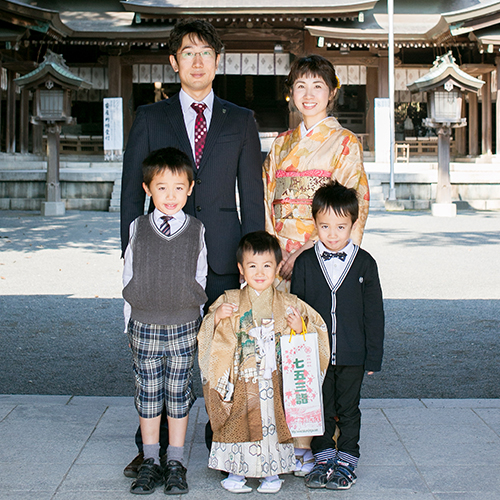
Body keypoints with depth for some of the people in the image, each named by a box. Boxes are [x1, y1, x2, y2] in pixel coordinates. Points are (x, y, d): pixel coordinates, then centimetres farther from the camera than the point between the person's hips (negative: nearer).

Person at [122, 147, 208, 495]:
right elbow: (129, 276, 6)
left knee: (178, 394, 5)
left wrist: (198, 324, 7)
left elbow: (200, 278, 7)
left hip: (183, 327, -1)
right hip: (144, 326, 1)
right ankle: (150, 462, 18)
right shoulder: (138, 228, 2)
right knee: (148, 393, 7)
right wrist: (130, 322, 5)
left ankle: (176, 463, 15)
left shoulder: (196, 231, 0)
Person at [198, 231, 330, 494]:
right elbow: (209, 336, 5)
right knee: (239, 424, 5)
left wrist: (300, 329, -12)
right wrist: (216, 317, -13)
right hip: (241, 381, 0)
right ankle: (236, 470, 21)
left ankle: (272, 471, 22)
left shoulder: (288, 304, 1)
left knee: (273, 423, 6)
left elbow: (317, 331, 8)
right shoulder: (229, 301, 0)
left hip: (274, 381, 0)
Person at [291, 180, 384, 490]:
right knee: (320, 408, 11)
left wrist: (373, 357, -2)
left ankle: (347, 461, 22)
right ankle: (323, 458, 26)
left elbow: (374, 313, 0)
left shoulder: (365, 263, -3)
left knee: (348, 410, 10)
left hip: (352, 356, -1)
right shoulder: (305, 262, -1)